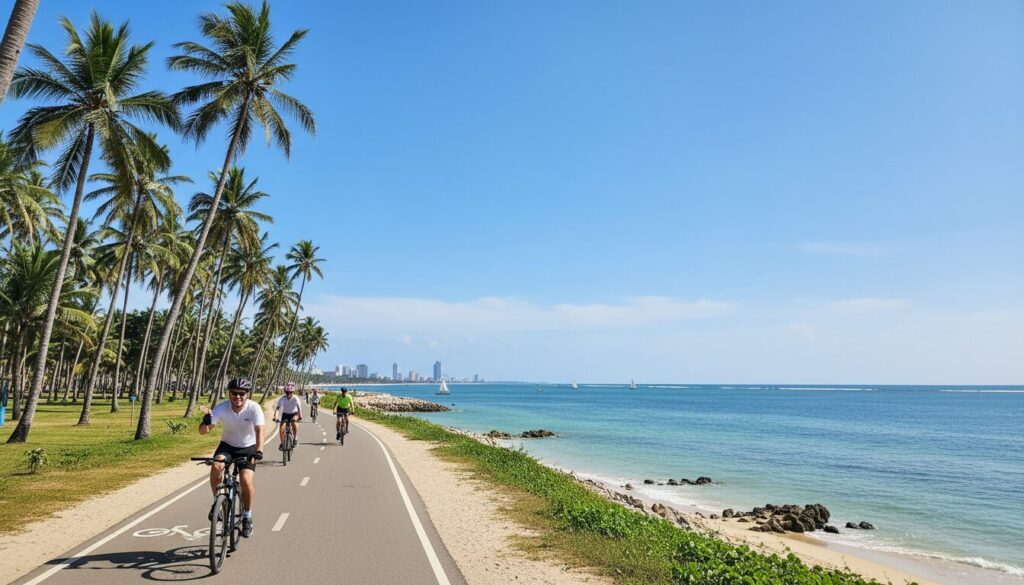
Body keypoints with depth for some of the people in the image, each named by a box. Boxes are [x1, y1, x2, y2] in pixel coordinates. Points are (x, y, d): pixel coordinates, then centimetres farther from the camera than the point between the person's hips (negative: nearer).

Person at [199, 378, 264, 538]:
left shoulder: (254, 408, -24)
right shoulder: (221, 408, -20)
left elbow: (259, 431, -35)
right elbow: (203, 431, -24)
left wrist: (259, 451, -51)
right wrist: (206, 422, -48)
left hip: (248, 448, -2)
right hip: (227, 445, 2)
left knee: (246, 480, -19)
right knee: (216, 467, -29)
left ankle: (247, 516, 5)